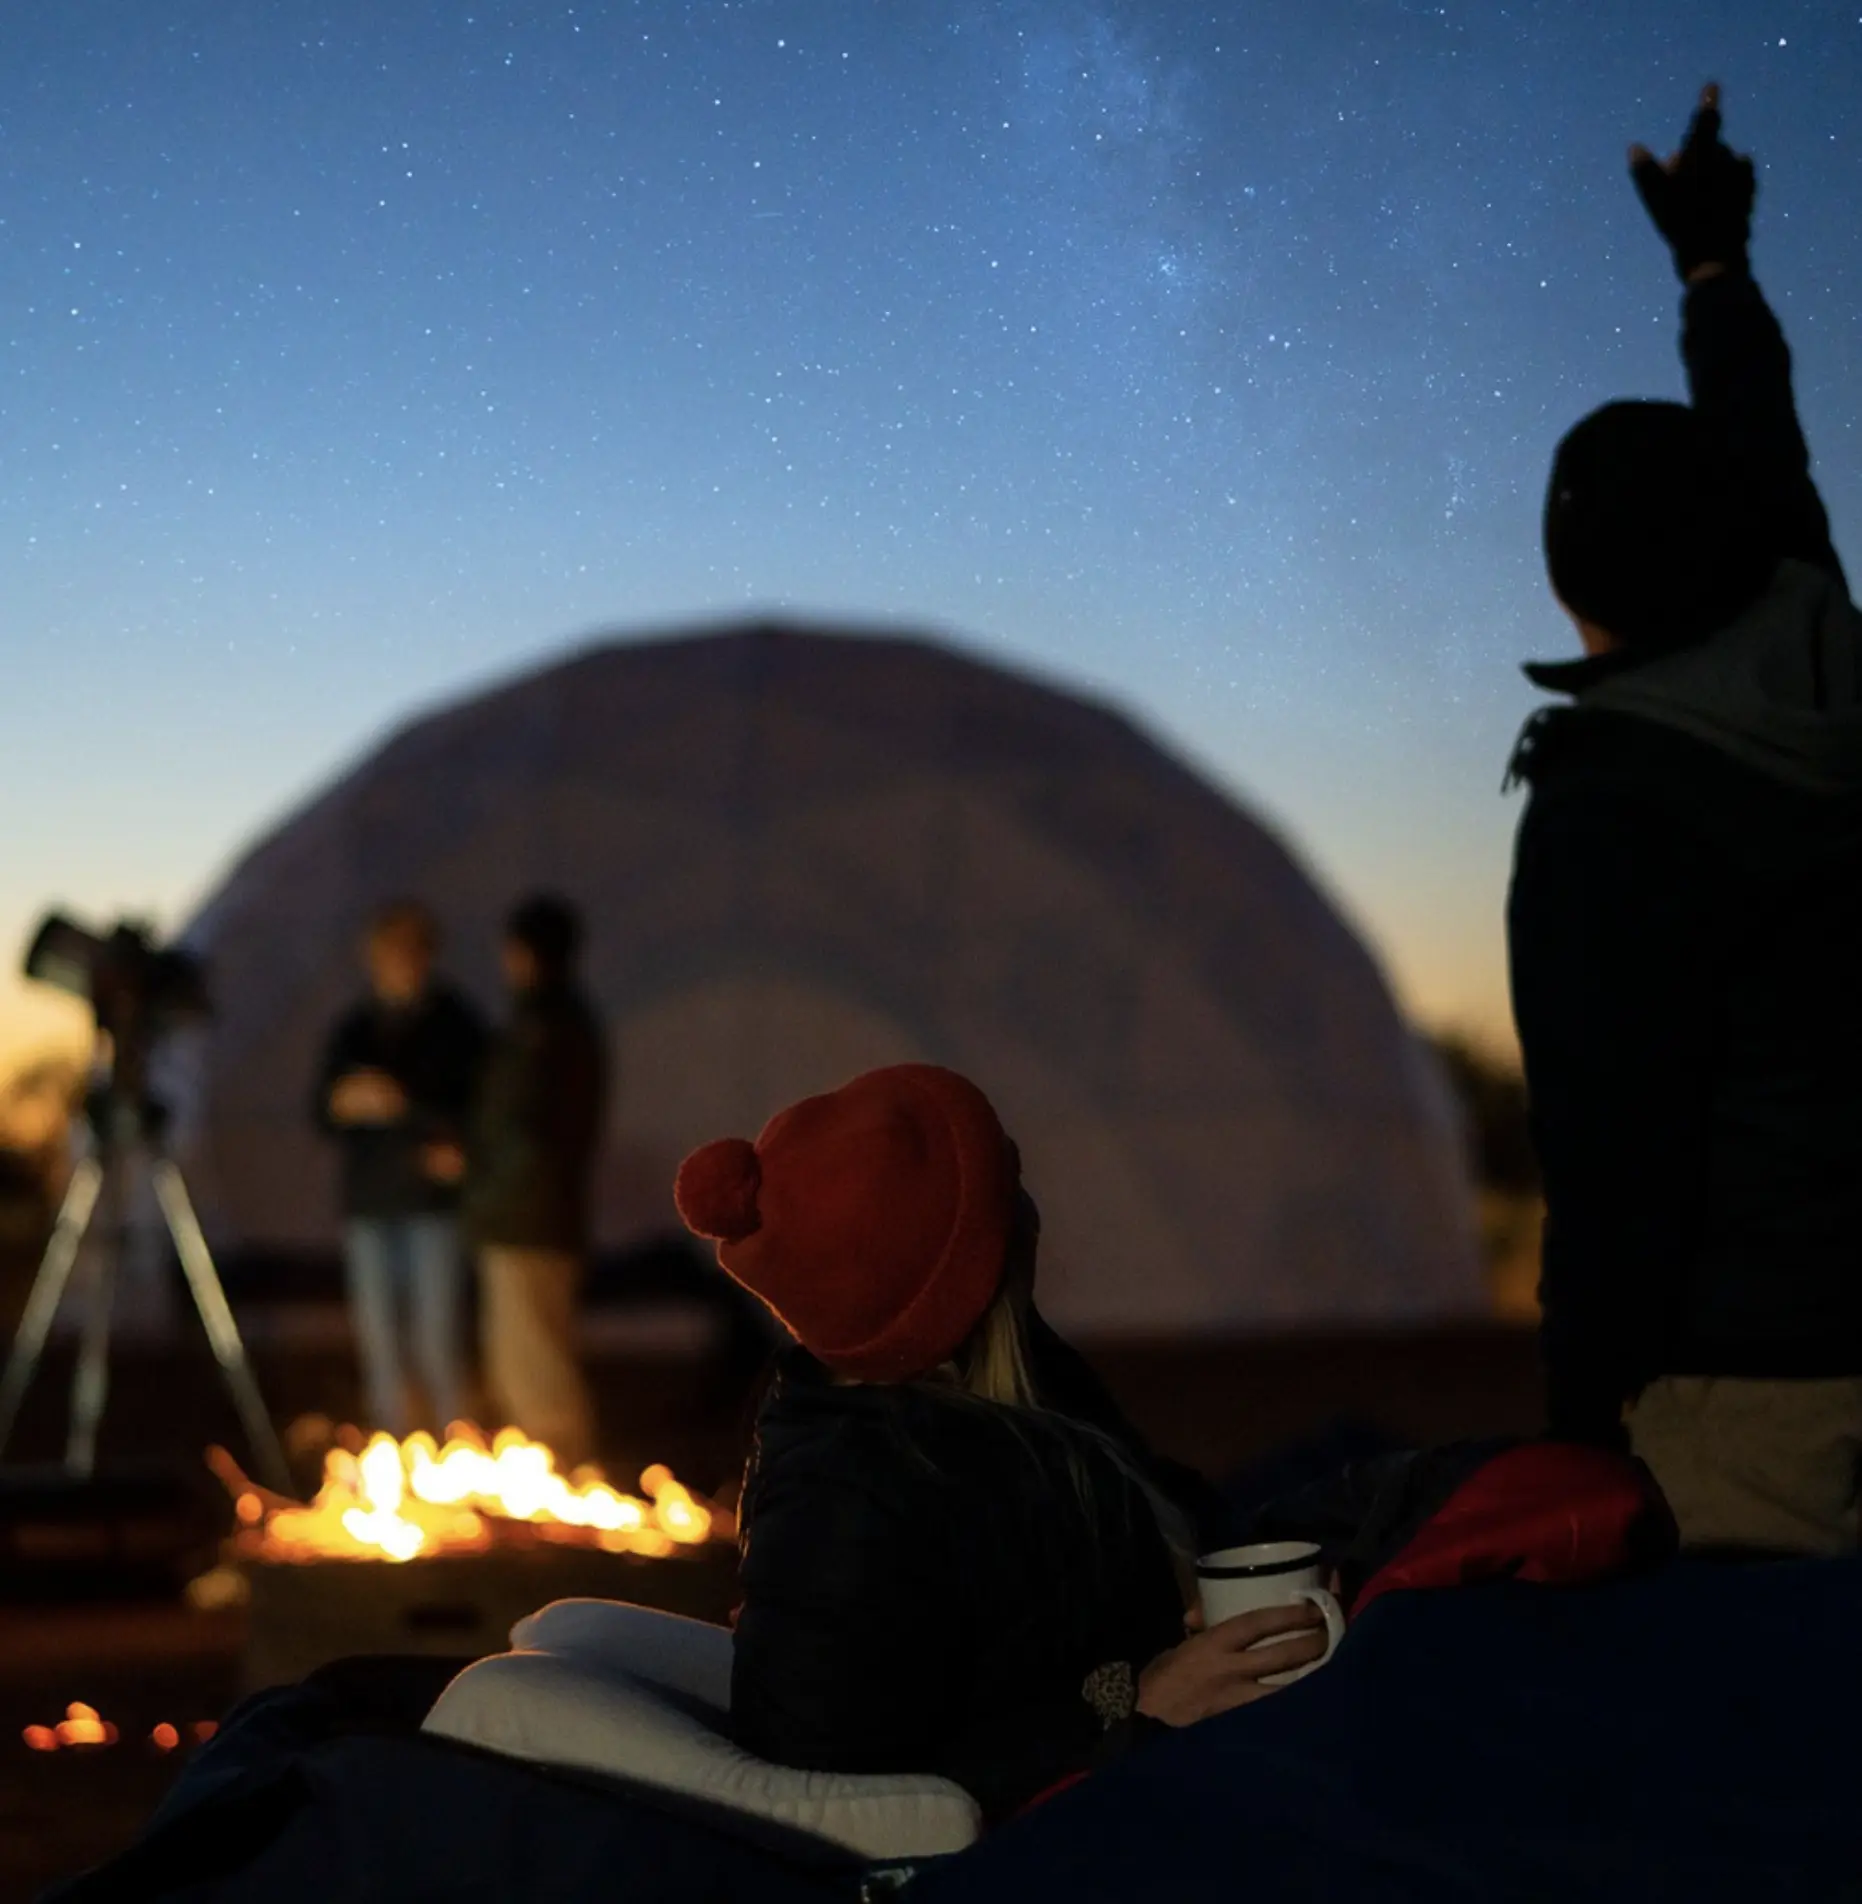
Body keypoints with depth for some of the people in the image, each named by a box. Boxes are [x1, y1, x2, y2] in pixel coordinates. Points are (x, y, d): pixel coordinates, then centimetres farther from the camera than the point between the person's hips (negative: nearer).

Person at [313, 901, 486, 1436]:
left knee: (437, 1342, -10)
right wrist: (344, 1102, -6)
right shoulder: (354, 1028, 14)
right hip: (368, 1201, 4)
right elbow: (323, 1115, 16)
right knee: (378, 1340, 3)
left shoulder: (453, 1024, 2)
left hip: (433, 1197, -4)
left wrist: (401, 1105, -14)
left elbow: (476, 1112, 0)